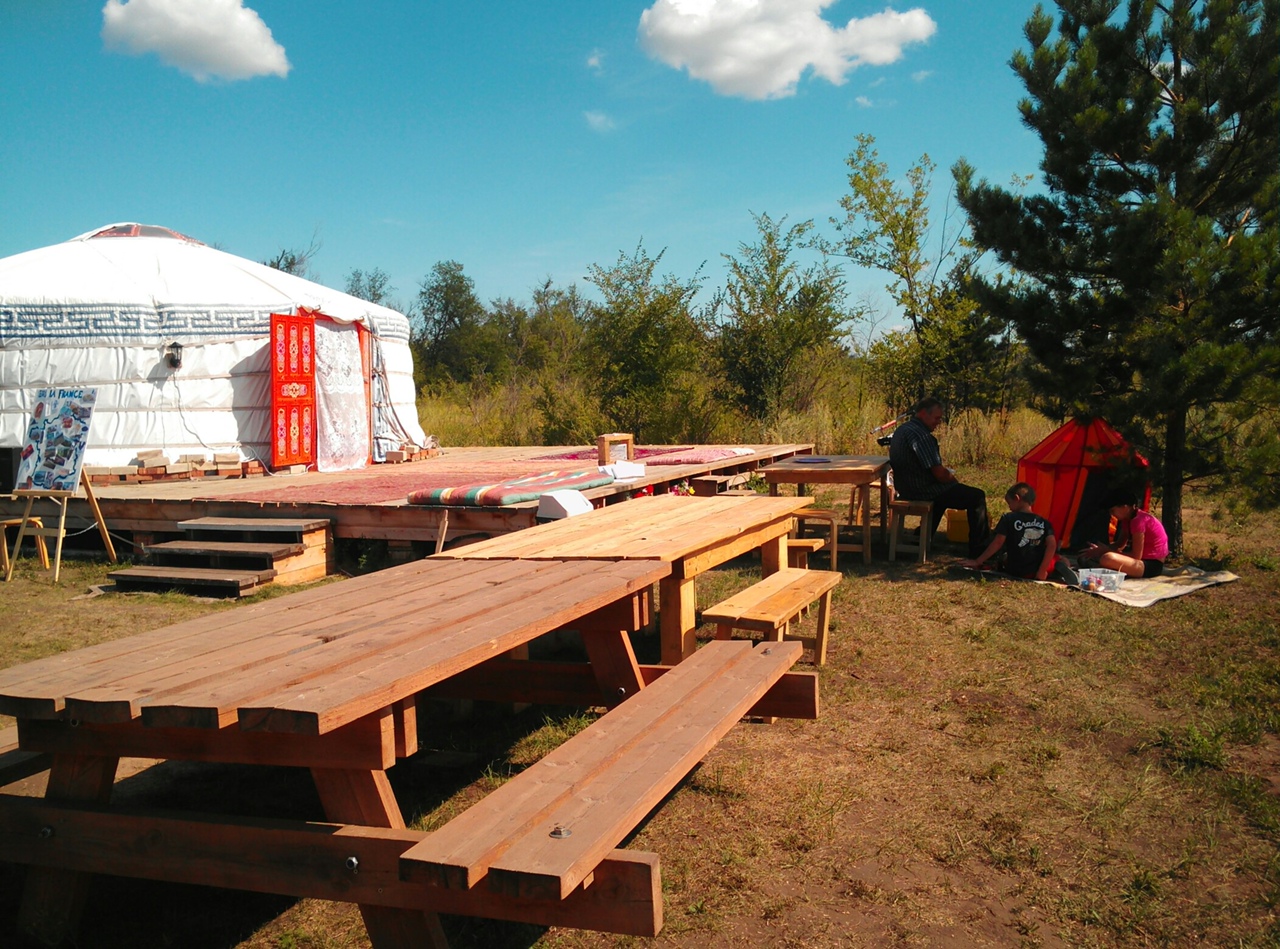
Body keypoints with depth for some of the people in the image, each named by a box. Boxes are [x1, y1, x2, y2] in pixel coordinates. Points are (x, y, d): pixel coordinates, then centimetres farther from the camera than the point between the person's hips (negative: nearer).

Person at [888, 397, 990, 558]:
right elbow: (940, 474, -23)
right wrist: (953, 477, -1)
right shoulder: (921, 435, -23)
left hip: (905, 489, 10)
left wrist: (948, 475, 14)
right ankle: (978, 549, 4)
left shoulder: (902, 429, 10)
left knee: (945, 489, 38)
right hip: (922, 491, -10)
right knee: (977, 496, -2)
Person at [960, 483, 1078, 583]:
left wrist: (977, 562, -2)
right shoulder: (1044, 523, 5)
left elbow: (997, 543, -9)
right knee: (1062, 560, 31)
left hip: (1015, 571, -1)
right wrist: (1042, 571, -8)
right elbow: (1052, 545, -9)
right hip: (1036, 570, 1)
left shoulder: (1008, 519, -4)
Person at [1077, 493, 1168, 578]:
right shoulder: (1128, 519, 8)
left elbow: (1136, 555, -21)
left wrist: (1107, 551, -12)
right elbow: (1120, 545, 14)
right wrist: (1099, 549, -3)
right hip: (1143, 559, 10)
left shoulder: (1138, 520, -21)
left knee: (1108, 559, -34)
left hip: (1153, 565, -10)